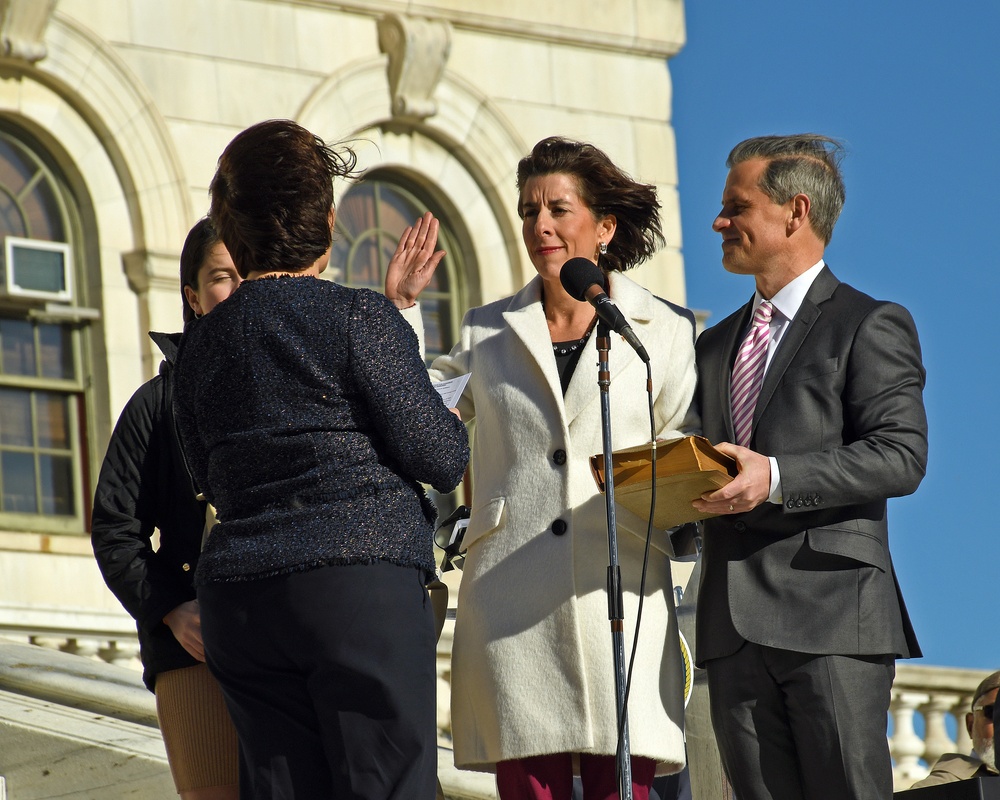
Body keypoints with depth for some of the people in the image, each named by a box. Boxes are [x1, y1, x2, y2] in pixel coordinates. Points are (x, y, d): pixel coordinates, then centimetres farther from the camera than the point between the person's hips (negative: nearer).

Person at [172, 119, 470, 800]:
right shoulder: (360, 317, -6)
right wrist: (463, 434, 14)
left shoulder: (202, 342, 12)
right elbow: (439, 456, -7)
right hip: (362, 582, -6)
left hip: (239, 597, 6)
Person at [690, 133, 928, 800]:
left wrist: (776, 477, -21)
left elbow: (902, 456, -10)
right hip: (736, 628, 6)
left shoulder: (872, 326, 2)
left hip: (832, 616, -6)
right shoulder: (717, 344, 24)